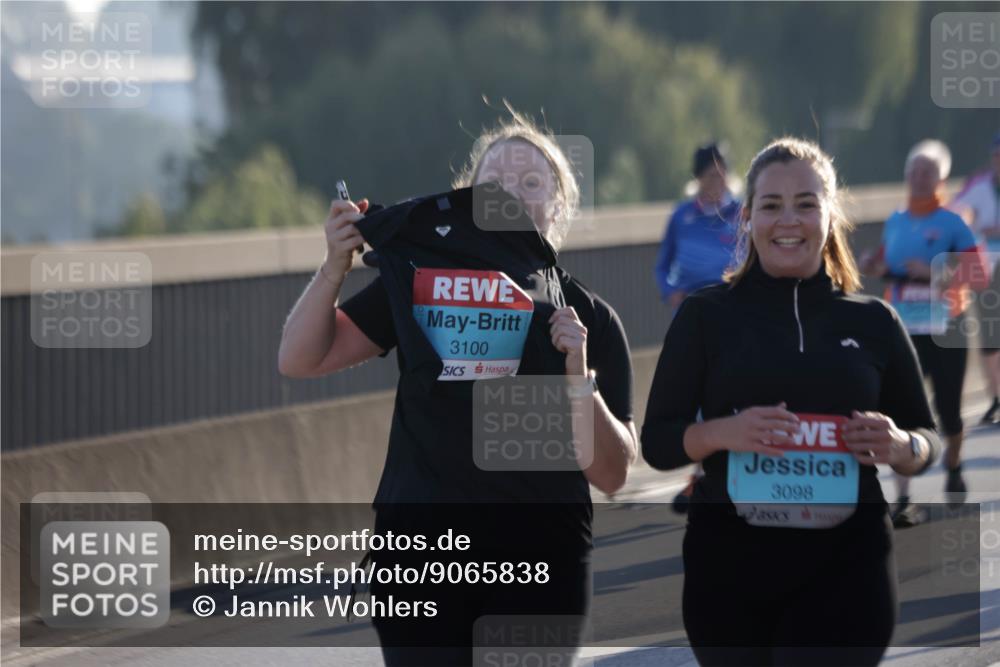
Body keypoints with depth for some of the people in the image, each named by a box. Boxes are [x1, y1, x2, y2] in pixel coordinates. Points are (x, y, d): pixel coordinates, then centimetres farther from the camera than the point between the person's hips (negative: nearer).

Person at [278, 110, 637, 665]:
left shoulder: (588, 319, 3)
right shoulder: (419, 281, 5)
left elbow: (611, 474, -1)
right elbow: (299, 360, 1)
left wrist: (579, 380, -17)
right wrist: (335, 268, -13)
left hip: (542, 562, 0)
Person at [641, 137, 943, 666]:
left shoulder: (874, 321, 7)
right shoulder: (706, 315, 4)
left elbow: (927, 440, 13)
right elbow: (657, 442, 2)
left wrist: (901, 447, -11)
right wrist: (721, 432, -19)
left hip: (846, 567, 0)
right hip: (729, 563, 0)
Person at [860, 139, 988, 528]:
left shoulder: (951, 225, -7)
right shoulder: (895, 223, 6)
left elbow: (979, 276, -12)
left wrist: (933, 272, -24)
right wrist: (876, 267, 0)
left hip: (945, 332, -2)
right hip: (904, 332, 2)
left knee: (948, 408, 11)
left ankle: (953, 470, 42)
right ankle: (903, 500, -11)